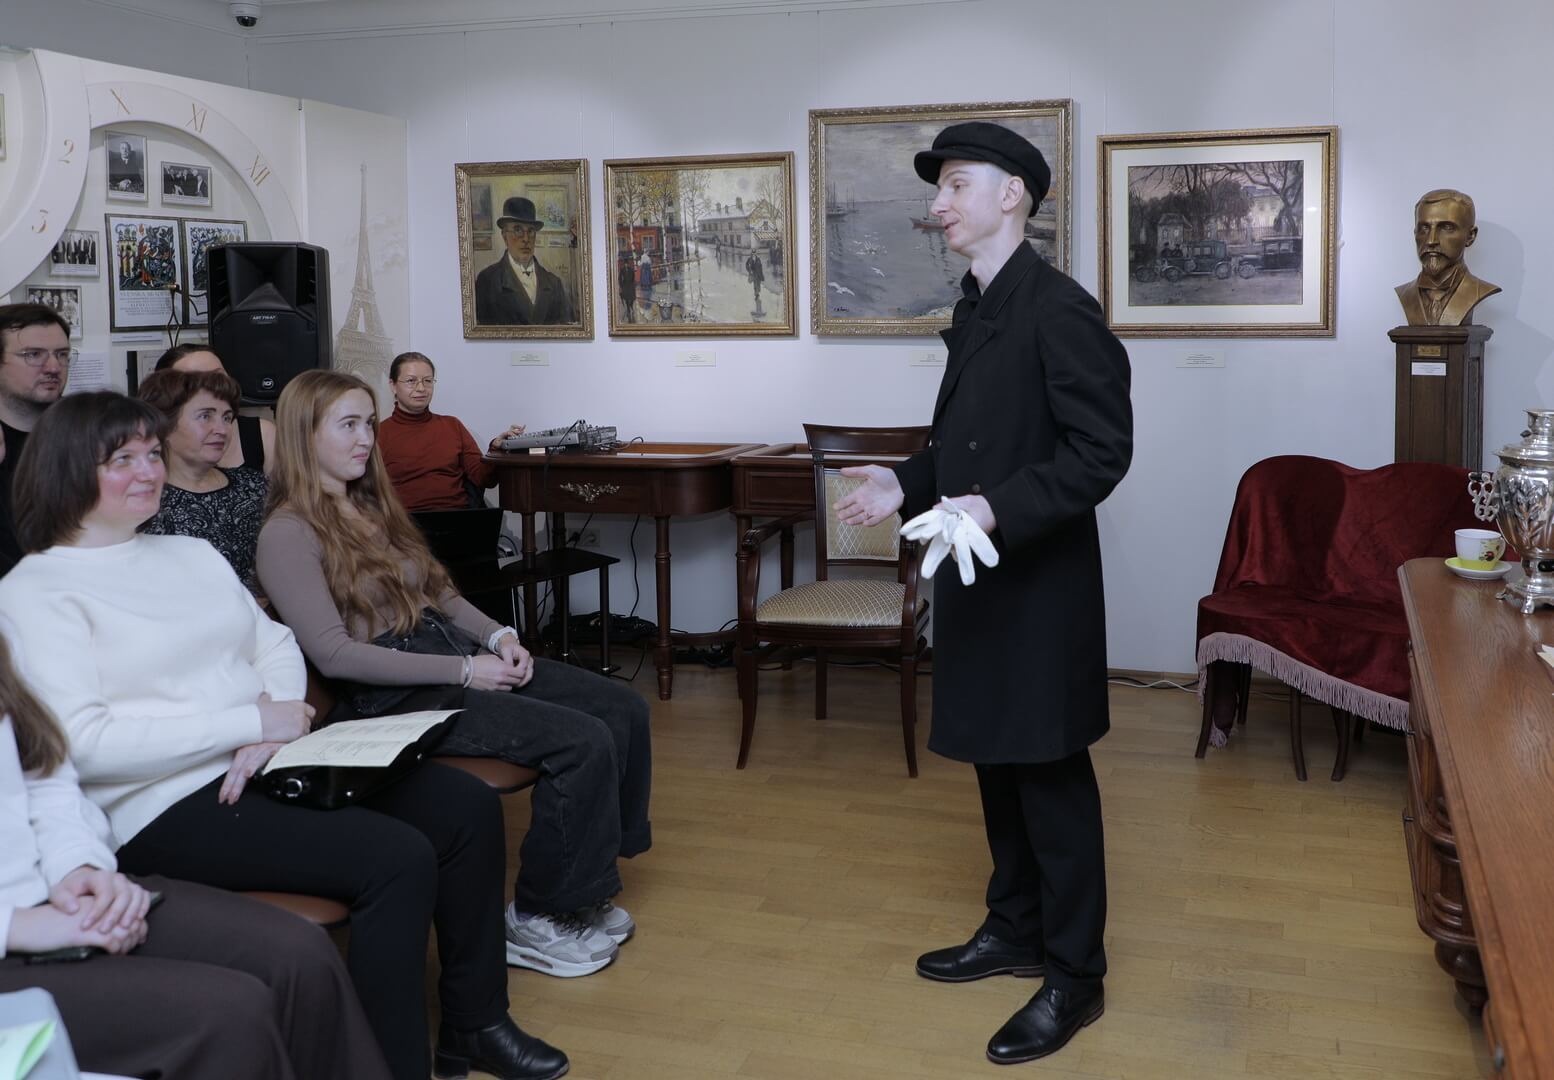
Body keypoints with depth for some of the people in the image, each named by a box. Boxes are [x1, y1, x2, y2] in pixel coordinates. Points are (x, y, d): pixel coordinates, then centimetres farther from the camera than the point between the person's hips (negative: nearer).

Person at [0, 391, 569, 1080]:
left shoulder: (191, 553, 17)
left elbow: (276, 645, 16)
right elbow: (80, 742, -18)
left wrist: (278, 719, -8)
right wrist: (251, 724, -18)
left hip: (272, 763, 8)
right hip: (169, 809, -8)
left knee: (468, 807, -5)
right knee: (397, 857, -25)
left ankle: (474, 1024, 9)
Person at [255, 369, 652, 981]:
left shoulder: (373, 507, 17)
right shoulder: (289, 534, -9)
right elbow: (335, 654, -18)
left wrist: (498, 636, -1)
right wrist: (464, 671, -19)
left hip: (454, 657, 9)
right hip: (395, 696, -8)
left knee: (624, 709, -6)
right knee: (582, 743, -23)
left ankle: (585, 878, 9)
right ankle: (534, 920, -6)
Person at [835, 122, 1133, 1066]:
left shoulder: (1060, 309, -17)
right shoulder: (975, 310, 12)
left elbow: (1101, 450, -20)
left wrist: (1000, 509, -29)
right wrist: (907, 482, 5)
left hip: (1041, 582, -9)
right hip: (980, 576, 9)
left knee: (1052, 779, 1)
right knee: (997, 762, 18)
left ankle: (1075, 977, 16)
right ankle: (1016, 930, 34)